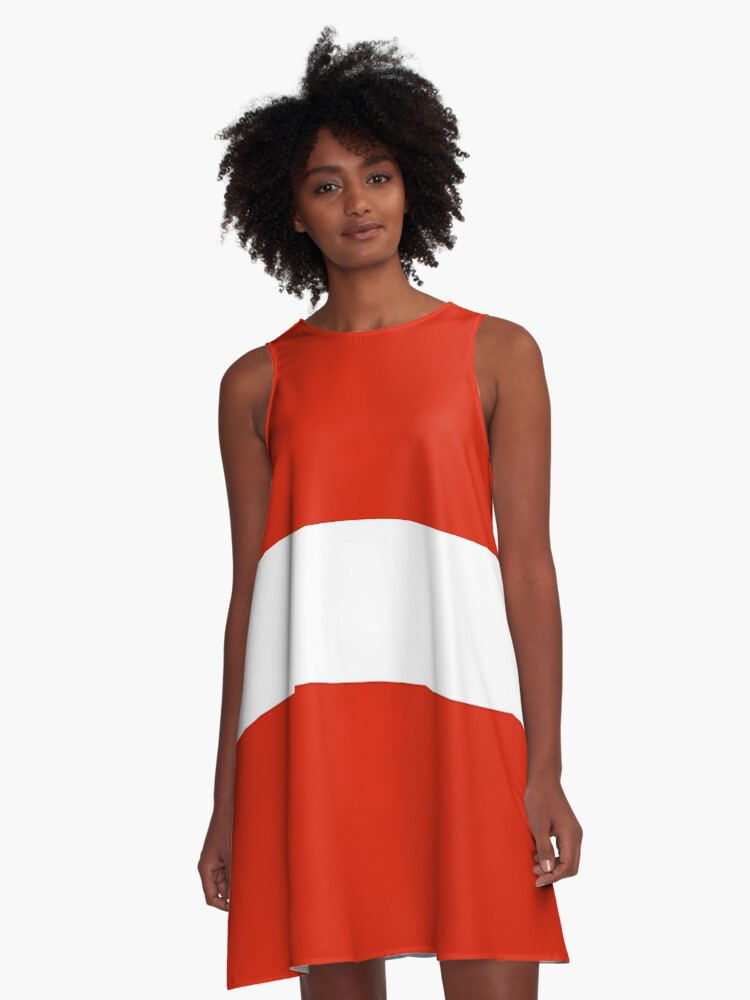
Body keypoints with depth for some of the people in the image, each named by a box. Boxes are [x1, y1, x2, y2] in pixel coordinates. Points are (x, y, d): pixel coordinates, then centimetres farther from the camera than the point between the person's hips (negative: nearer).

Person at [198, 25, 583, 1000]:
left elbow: (528, 565, 4)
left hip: (459, 705, -1)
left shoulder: (497, 353, 9)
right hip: (307, 720, 2)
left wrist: (545, 771, -5)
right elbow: (248, 589, 12)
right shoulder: (256, 384, 13)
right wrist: (228, 802, 9)